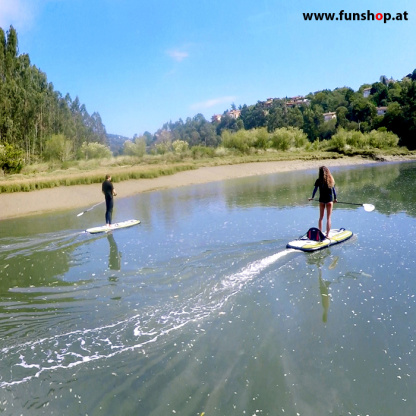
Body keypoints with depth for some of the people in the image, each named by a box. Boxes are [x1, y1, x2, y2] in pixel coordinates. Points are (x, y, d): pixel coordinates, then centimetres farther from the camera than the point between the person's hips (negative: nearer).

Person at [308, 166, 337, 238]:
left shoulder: (319, 180, -9)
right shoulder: (331, 180, -4)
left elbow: (315, 189, 0)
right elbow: (334, 190, 4)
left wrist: (312, 197, 16)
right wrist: (335, 198, 19)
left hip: (322, 200, 0)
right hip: (329, 200, 0)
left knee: (321, 217, 15)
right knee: (328, 218, 5)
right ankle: (327, 234, 5)